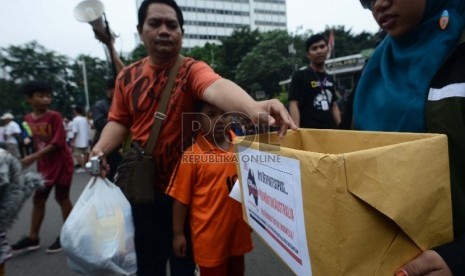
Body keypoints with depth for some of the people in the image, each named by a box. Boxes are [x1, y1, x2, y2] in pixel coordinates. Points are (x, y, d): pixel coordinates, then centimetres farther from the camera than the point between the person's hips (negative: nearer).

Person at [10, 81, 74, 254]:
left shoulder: (54, 116, -15)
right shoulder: (27, 119, 2)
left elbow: (57, 142, -20)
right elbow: (34, 142, 10)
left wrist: (34, 157, -24)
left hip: (61, 163, -6)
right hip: (44, 165, 6)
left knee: (62, 198, 3)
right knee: (38, 199, 11)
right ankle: (33, 238, 24)